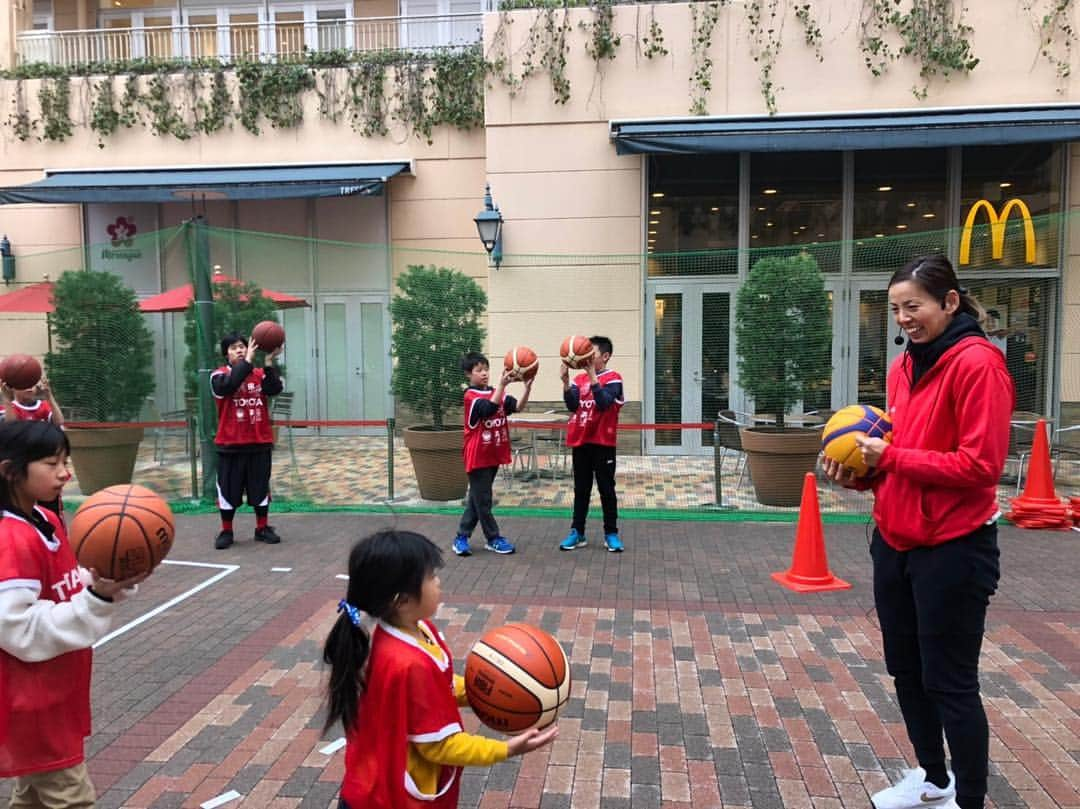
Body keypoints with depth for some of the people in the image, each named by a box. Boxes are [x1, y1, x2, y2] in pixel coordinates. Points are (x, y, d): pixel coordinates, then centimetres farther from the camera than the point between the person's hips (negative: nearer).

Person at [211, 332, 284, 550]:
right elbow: (228, 385, -26)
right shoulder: (219, 376, -3)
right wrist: (248, 360, -29)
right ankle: (226, 531, 18)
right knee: (228, 489, 5)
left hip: (260, 442, 2)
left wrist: (269, 362, -26)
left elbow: (275, 389, -14)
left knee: (261, 487, 10)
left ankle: (262, 528, 23)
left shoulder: (260, 374, 4)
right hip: (230, 444, -2)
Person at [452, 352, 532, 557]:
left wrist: (527, 388, -25)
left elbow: (518, 407, -8)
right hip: (478, 457, -7)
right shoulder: (470, 396, -13)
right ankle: (494, 539, 13)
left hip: (493, 456, 7)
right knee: (482, 500, 2)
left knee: (476, 499, 14)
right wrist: (502, 384, -39)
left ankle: (462, 537, 23)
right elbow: (490, 408, -31)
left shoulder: (496, 393, 7)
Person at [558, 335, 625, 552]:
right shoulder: (579, 378, 7)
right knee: (581, 489, 10)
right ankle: (577, 532, 17)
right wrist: (565, 381, -19)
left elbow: (603, 403, -23)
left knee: (606, 489, 4)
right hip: (580, 441, 4)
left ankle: (611, 534, 13)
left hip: (602, 443, -4)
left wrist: (592, 375, -26)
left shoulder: (613, 379, -6)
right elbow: (572, 405, -6)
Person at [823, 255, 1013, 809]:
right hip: (895, 541, 8)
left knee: (948, 681, 4)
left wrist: (892, 457, -17)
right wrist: (862, 474, -2)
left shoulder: (977, 363, -15)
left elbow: (980, 465, -20)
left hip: (953, 549, -8)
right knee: (905, 669, 19)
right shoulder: (904, 366, 9)